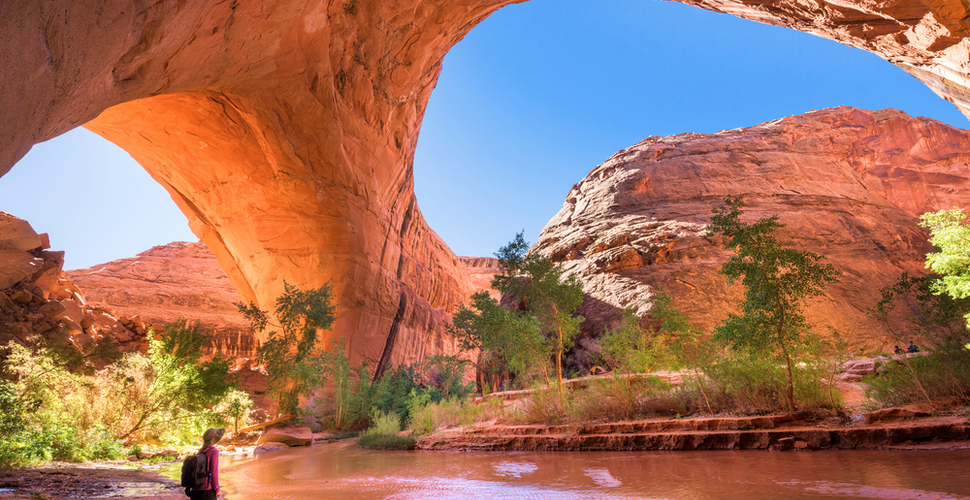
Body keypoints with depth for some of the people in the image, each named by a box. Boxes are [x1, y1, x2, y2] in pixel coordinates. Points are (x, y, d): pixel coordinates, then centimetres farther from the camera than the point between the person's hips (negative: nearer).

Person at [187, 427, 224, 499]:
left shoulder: (201, 451, 10)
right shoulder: (214, 451, -11)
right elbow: (214, 472, -13)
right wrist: (217, 490, -7)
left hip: (195, 489, 7)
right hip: (207, 490, -7)